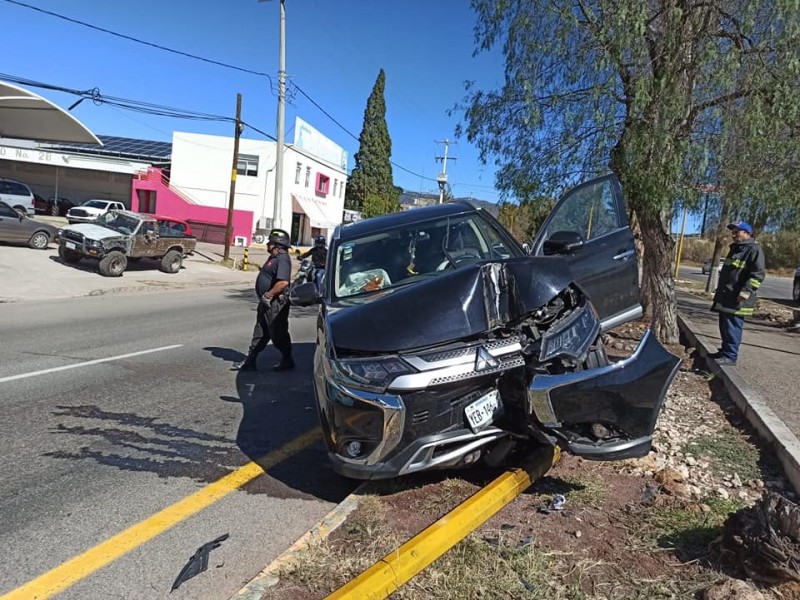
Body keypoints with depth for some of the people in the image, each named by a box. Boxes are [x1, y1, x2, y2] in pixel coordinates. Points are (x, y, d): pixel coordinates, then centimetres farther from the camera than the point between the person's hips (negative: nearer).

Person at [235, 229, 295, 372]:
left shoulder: (282, 259, -19)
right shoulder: (274, 258, 14)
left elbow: (283, 282, -31)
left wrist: (268, 295, -22)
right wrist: (265, 297, 14)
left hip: (276, 303, -11)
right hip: (267, 302, 11)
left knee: (278, 333, 1)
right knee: (260, 332, 13)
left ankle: (287, 361, 17)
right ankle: (250, 361, 20)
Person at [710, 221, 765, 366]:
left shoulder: (754, 250, -12)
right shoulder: (735, 248, 19)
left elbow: (757, 274, -19)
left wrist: (745, 292, -26)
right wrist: (720, 289, 28)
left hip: (737, 299, -10)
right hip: (726, 296, 10)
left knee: (732, 327, -8)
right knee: (724, 326, 15)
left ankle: (730, 356, -4)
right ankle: (725, 351, 24)